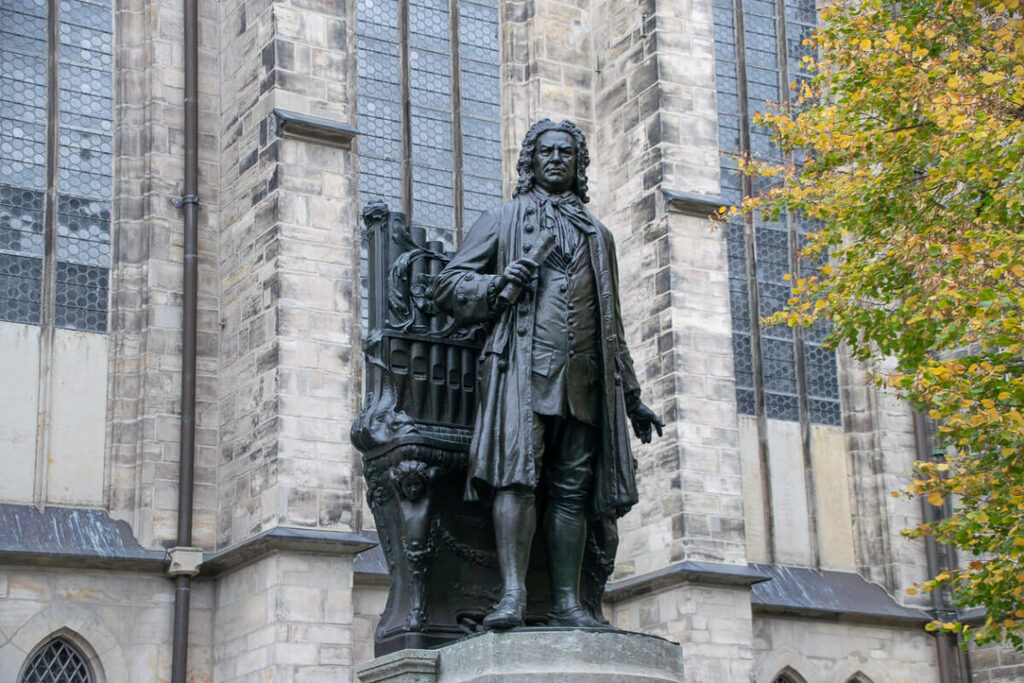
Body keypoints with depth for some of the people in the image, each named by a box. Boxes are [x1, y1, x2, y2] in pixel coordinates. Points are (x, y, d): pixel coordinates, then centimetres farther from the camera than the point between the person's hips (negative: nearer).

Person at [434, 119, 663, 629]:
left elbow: (612, 325, 28)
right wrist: (498, 286, -9)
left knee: (572, 488, -2)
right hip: (523, 366, -3)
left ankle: (566, 603, -3)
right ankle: (512, 594, -24)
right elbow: (449, 284, 11)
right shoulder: (503, 220, 18)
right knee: (518, 475, -18)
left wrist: (632, 399, 23)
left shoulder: (597, 236, 27)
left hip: (584, 377, 3)